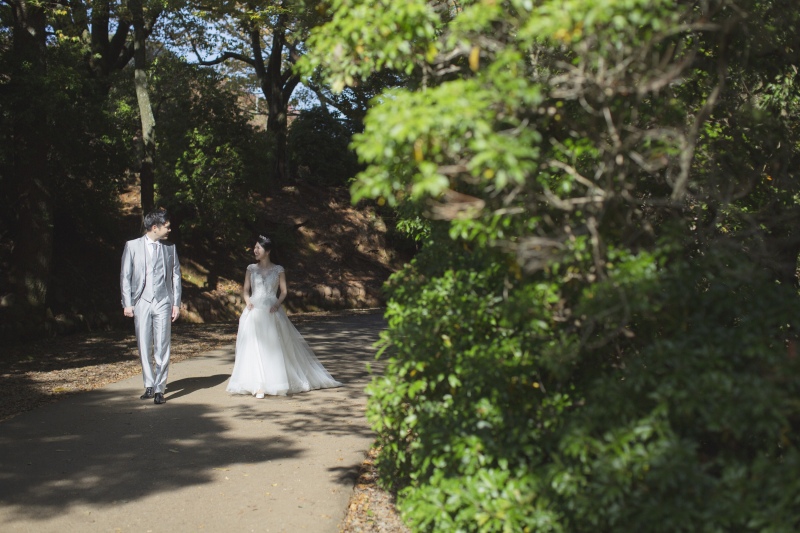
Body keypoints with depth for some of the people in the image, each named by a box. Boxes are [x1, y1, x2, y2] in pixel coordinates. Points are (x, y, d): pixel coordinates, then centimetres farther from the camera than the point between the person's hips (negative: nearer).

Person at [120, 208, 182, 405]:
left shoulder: (170, 248, 7)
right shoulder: (132, 246, 2)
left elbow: (176, 276, 10)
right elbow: (125, 276, 3)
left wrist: (176, 303, 5)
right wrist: (127, 303, -2)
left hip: (163, 303, 0)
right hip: (141, 302, 0)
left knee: (162, 347, -4)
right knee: (144, 347, 6)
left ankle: (159, 389, 1)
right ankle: (149, 386, 19)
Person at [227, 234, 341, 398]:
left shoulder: (278, 270, 4)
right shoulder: (251, 269, 9)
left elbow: (283, 291, 4)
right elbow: (245, 289, 10)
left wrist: (277, 304, -12)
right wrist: (247, 301, -9)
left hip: (272, 312, -2)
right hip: (254, 312, 2)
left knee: (274, 346, -3)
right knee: (254, 346, -4)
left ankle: (275, 382, 8)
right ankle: (258, 385, -1)